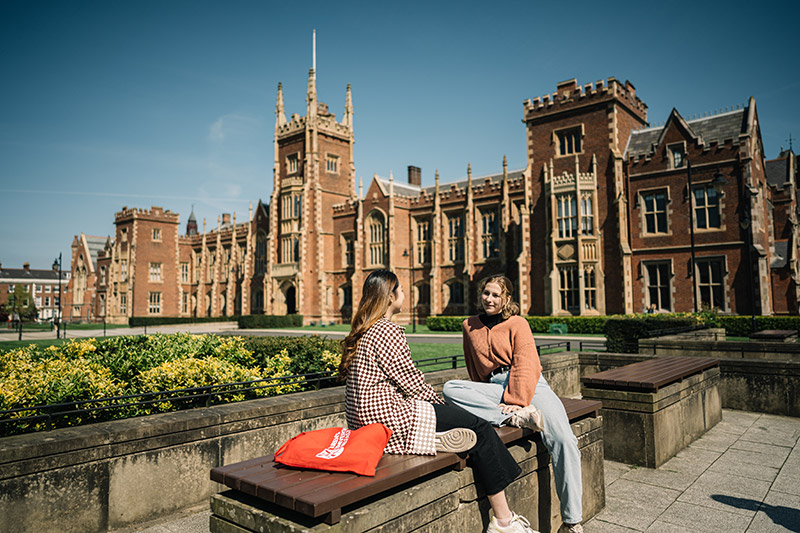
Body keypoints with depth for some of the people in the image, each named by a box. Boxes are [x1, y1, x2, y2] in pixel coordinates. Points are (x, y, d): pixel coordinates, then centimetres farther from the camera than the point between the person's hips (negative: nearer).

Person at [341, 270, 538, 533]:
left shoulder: (362, 332, 14)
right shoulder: (387, 331, -17)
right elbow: (412, 382, -13)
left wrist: (435, 401, 14)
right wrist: (439, 401, 6)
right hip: (387, 420, -10)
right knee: (480, 428, -5)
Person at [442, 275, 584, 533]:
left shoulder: (517, 323, 6)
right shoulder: (469, 326, 16)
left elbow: (526, 365, -5)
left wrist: (517, 401, -18)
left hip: (528, 386, -2)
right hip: (492, 389, 3)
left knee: (563, 440, -24)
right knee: (450, 388, -25)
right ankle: (518, 417, -28)